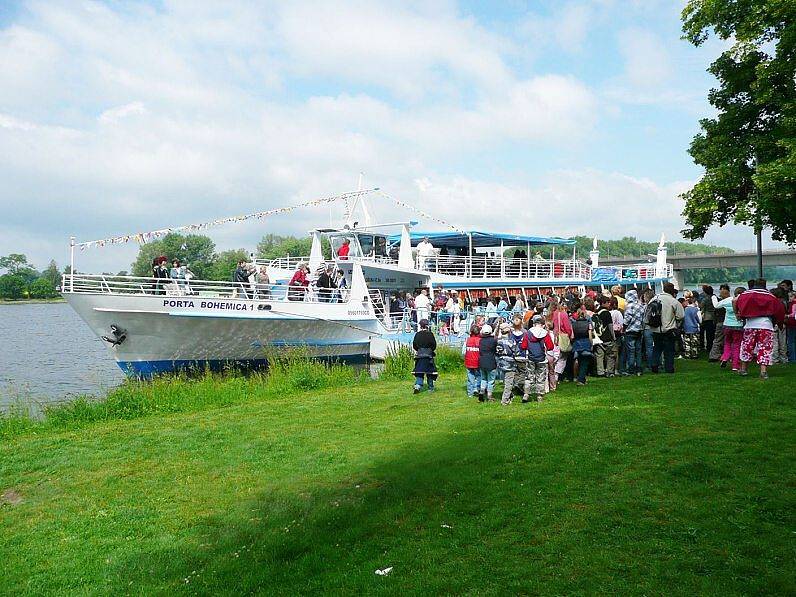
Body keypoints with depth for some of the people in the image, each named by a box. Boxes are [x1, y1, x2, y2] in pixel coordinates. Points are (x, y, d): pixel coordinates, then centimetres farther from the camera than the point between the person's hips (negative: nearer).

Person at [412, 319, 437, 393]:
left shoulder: (417, 334, -1)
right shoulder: (430, 334, -6)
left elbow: (414, 344, 1)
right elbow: (434, 345, -6)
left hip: (419, 355, 1)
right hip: (429, 355, -1)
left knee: (419, 371, 4)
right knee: (430, 371, 9)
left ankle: (418, 385, -13)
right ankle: (430, 387, 15)